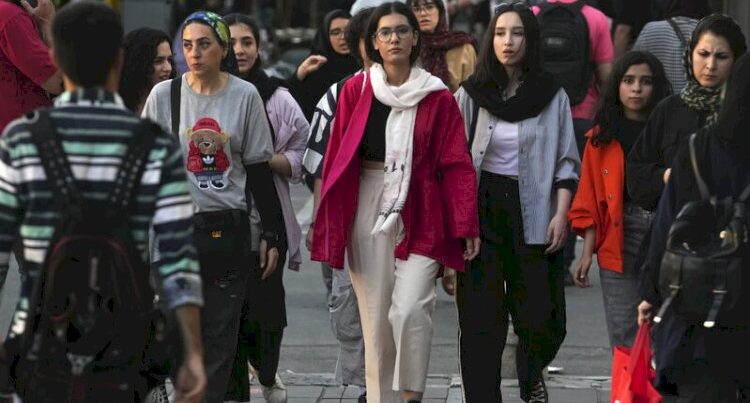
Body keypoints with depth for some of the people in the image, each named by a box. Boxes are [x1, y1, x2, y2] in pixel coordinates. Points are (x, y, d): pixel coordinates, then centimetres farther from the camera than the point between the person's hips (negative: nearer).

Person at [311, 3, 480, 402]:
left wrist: (467, 226, -6)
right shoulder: (355, 90, 5)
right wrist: (327, 219, 3)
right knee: (375, 315, 4)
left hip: (421, 214, -2)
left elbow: (456, 164, 0)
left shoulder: (438, 97, 2)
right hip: (368, 210, 2)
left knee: (410, 309, -16)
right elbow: (336, 157, 6)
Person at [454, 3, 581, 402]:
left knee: (541, 319, 3)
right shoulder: (471, 95, 3)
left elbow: (566, 161, 5)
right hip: (481, 209, 0)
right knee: (481, 321, -3)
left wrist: (561, 213, -6)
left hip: (533, 214, 0)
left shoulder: (552, 96, 3)